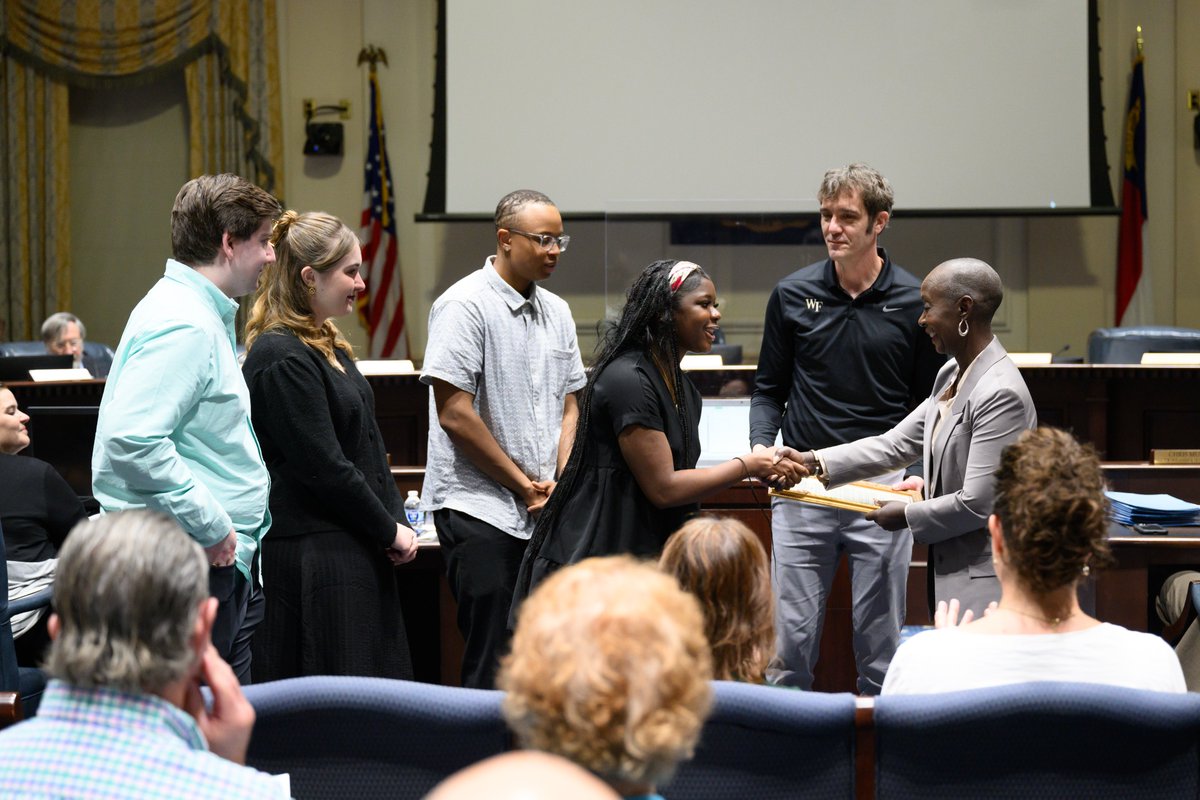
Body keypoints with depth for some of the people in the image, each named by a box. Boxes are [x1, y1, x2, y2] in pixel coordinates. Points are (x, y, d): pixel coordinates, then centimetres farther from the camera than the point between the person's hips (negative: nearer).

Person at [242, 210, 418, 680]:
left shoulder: (327, 347, 15)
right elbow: (323, 466, -18)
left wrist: (397, 519, 6)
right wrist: (389, 530, -10)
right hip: (313, 557, -10)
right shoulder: (283, 359, -16)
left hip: (354, 551, 10)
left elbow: (367, 445, 18)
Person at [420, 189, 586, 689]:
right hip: (478, 507, -7)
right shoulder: (465, 306, -10)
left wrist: (560, 482, 1)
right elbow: (455, 413, -15)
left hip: (543, 511, 7)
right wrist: (523, 484, -9)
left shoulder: (556, 312, 13)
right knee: (492, 662, -6)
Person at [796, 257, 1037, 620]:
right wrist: (813, 463, 5)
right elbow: (897, 443, 13)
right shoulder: (952, 376, 12)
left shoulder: (1000, 394, -19)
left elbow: (977, 504, -21)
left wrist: (906, 515, -7)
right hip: (951, 571, 9)